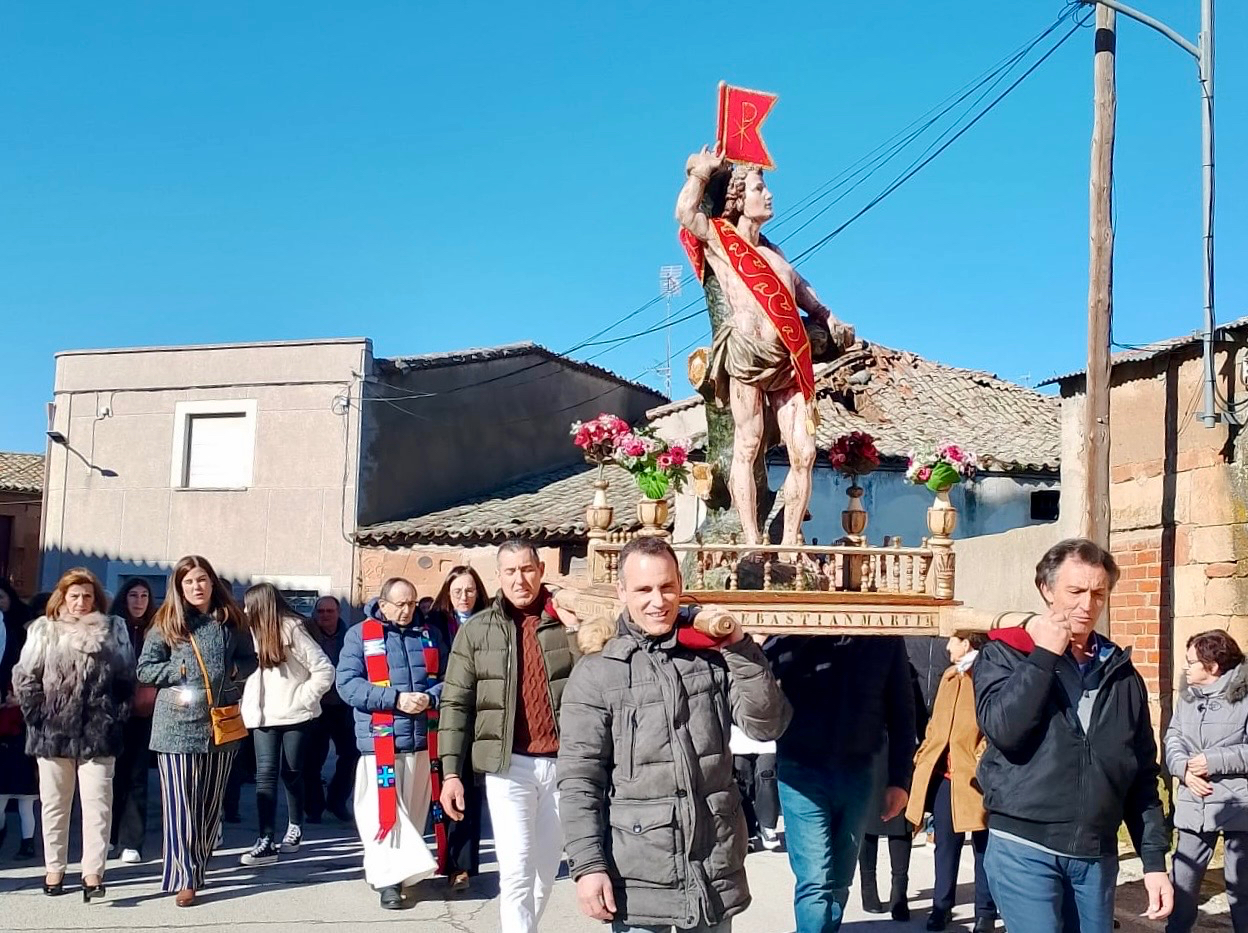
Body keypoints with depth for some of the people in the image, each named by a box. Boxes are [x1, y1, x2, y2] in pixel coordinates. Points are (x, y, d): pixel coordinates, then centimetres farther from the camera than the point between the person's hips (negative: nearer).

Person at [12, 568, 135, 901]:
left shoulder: (113, 630, 5)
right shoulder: (43, 630, 4)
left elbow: (127, 677, 7)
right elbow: (25, 678, 3)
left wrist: (117, 716, -1)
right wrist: (37, 714, -4)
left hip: (98, 732, -1)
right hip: (52, 731, 1)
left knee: (97, 803, -5)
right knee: (54, 803, 10)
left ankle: (93, 872, -4)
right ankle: (54, 868, 20)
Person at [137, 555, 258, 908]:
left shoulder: (231, 620, 7)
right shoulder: (167, 623, 2)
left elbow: (249, 661, 14)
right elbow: (145, 669, 2)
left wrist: (234, 670, -5)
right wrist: (179, 670, -10)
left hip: (221, 723, 2)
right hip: (177, 723, -2)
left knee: (211, 802, 10)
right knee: (180, 803, -5)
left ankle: (198, 866, 26)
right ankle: (185, 878, -1)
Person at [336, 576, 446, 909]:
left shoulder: (429, 635, 10)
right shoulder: (360, 635, 0)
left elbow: (446, 679, 11)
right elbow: (347, 684, -9)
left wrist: (429, 698, -12)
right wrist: (395, 699, -17)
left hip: (421, 739, 4)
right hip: (379, 739, -4)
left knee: (412, 808, 10)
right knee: (384, 809, -8)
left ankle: (384, 871, 23)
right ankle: (390, 875, -4)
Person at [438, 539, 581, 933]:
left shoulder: (569, 622, 4)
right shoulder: (477, 629, 3)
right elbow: (456, 704, 3)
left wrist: (578, 634, -12)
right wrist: (451, 772, -2)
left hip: (562, 763, 2)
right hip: (509, 764, -2)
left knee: (546, 868, 13)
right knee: (516, 870, -7)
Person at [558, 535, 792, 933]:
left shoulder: (712, 655, 5)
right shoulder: (595, 673, -4)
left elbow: (767, 725, -2)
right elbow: (579, 779, -5)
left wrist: (740, 647, -11)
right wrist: (588, 865, -11)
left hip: (715, 872, 3)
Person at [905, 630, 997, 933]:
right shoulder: (949, 675, 17)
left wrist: (983, 762, -18)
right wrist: (923, 755, 12)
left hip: (975, 775, -7)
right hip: (943, 773, 7)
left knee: (983, 845, 4)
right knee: (945, 843, 12)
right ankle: (941, 906, 21)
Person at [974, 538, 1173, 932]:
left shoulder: (1121, 673, 10)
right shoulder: (1004, 654, -2)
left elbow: (1142, 775, 12)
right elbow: (1003, 728, -20)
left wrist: (1154, 860, 7)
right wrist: (1045, 654, -14)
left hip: (1097, 855, 5)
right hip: (1024, 848, -4)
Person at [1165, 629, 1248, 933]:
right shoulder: (1188, 696, 8)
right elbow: (1173, 739, 7)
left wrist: (1214, 761, -18)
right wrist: (1184, 769, -11)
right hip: (1193, 806, 5)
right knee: (1182, 881, 11)